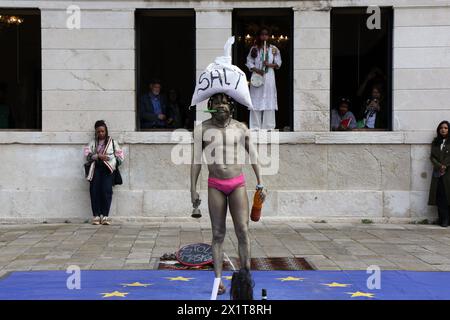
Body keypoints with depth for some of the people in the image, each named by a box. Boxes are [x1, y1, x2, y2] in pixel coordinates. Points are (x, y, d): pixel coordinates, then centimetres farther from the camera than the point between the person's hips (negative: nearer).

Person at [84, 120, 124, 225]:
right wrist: (98, 156, -10)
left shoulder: (112, 142, 17)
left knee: (106, 190, -18)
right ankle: (96, 216, -12)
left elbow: (120, 155, 11)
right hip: (96, 168, 2)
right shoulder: (93, 143, 20)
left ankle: (105, 216, -16)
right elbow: (87, 154, 5)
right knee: (94, 190, -14)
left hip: (108, 169, -2)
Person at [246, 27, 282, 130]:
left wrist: (269, 65, -13)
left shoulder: (274, 49, 7)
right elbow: (249, 62, 4)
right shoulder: (254, 49, 7)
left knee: (269, 101, -3)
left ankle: (268, 126, 0)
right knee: (256, 101, -3)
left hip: (269, 76, 0)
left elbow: (278, 63, 7)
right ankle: (256, 126, 0)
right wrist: (256, 70, -13)